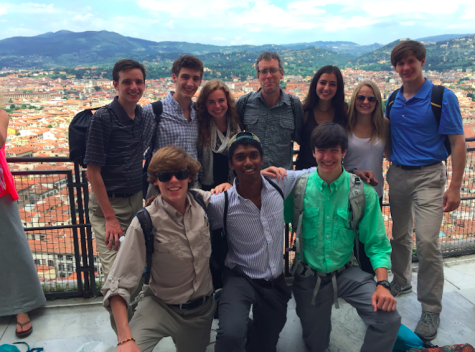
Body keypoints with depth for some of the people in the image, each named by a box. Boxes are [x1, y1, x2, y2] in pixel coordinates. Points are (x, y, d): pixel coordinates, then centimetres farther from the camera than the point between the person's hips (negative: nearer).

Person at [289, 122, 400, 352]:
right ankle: (316, 315, 49)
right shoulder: (299, 186, -10)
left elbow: (376, 243, -7)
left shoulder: (363, 192, -10)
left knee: (389, 318, -24)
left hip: (346, 273, 0)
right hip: (308, 276, 1)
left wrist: (382, 284, -20)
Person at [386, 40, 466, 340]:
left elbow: (458, 143, -8)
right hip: (397, 174, 5)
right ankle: (402, 282, 38)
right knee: (400, 236, 15)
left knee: (427, 241, -10)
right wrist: (392, 155, 3)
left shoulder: (443, 97, -7)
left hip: (428, 176, -5)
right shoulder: (393, 101, 7)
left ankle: (431, 310, 5)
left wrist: (455, 187, -13)